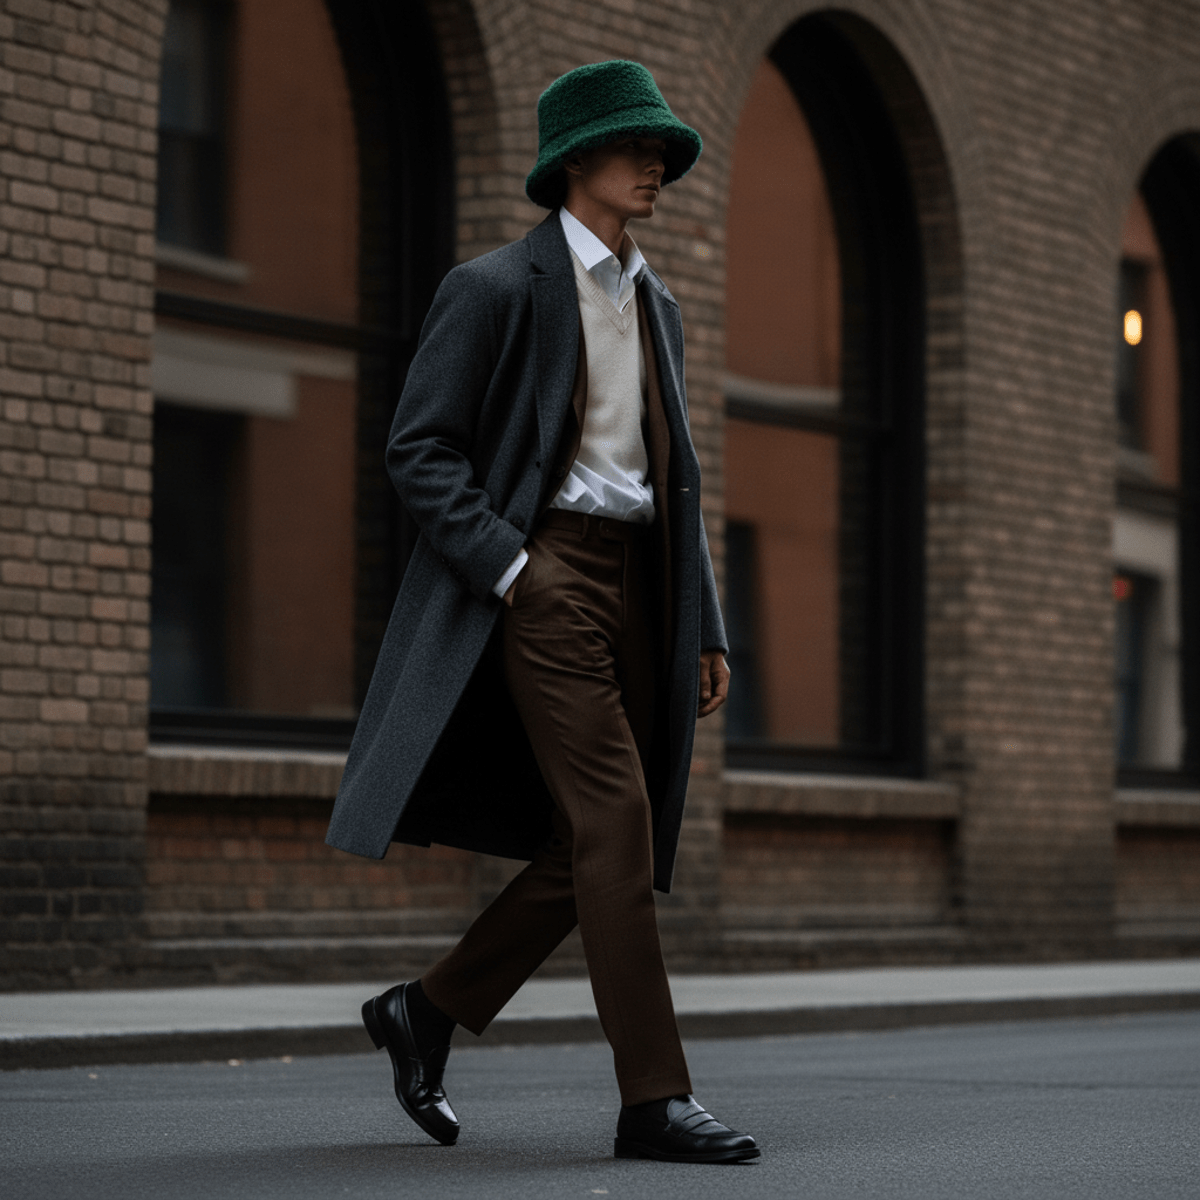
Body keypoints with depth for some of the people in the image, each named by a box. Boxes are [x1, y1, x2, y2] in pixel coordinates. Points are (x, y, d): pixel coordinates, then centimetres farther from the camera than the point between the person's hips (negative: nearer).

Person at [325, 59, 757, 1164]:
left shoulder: (657, 306, 20)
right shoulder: (496, 288, -2)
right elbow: (420, 449, -7)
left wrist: (705, 628, 14)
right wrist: (506, 567, -17)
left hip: (636, 579, 8)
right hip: (543, 574, -8)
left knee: (590, 847, 4)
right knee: (614, 825, -14)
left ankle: (429, 1013, 21)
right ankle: (653, 1098, -12)